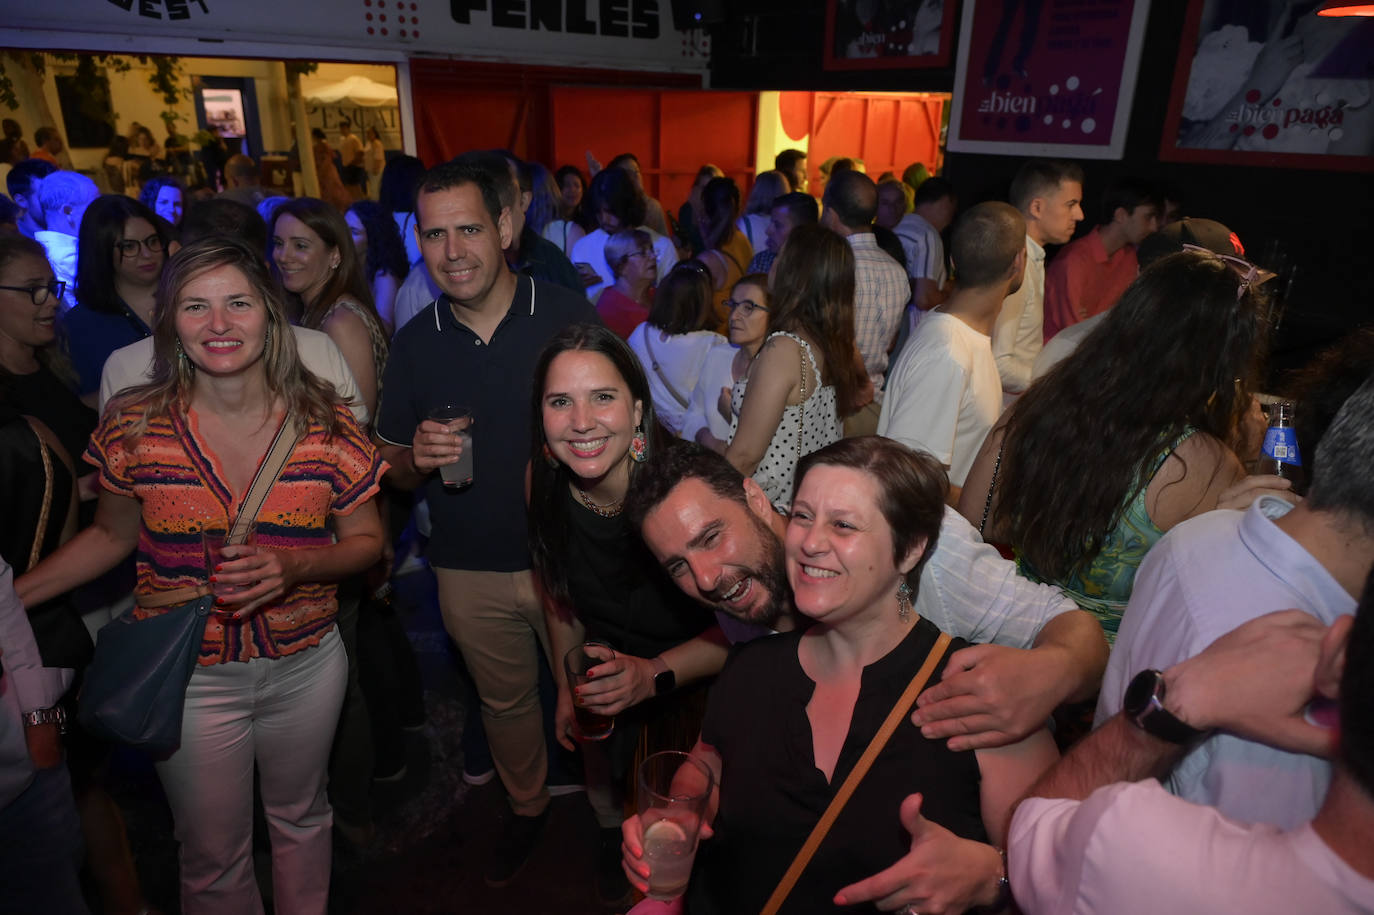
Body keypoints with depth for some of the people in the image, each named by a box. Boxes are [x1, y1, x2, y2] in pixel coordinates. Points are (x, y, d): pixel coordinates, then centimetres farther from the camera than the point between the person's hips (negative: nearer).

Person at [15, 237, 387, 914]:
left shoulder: (325, 423, -12)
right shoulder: (134, 427, -9)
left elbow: (365, 540, -5)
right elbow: (112, 535, 6)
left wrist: (295, 566, -23)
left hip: (305, 664, 1)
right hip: (188, 674, 0)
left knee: (300, 818, 24)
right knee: (213, 854, 17)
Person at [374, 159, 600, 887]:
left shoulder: (568, 315, -10)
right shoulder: (414, 341, -2)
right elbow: (394, 470, 6)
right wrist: (418, 459, -17)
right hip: (471, 573, 3)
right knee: (505, 701, 22)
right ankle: (526, 807, 49)